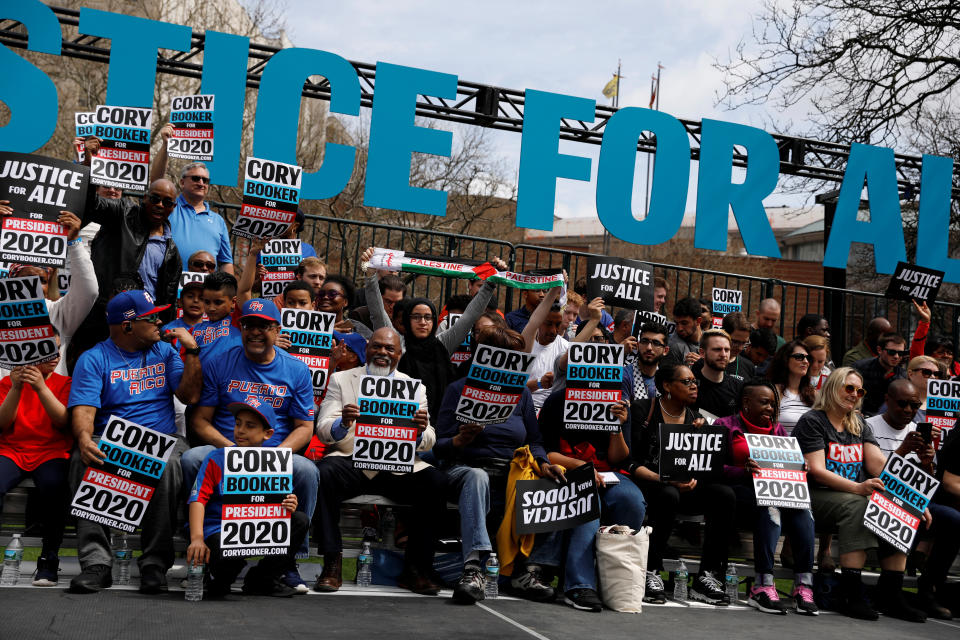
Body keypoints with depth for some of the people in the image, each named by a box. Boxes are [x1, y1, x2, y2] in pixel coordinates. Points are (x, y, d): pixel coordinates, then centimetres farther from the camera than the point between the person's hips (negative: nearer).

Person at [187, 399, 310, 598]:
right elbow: (198, 499, -11)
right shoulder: (216, 460, -1)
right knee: (228, 558, -37)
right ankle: (220, 579, 5)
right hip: (219, 529, -4)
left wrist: (288, 507, -18)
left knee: (300, 520, -17)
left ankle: (263, 579, 0)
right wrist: (197, 538, -25)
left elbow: (277, 507, 8)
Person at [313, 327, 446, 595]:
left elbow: (428, 443, 5)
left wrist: (421, 430, -20)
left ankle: (415, 569, -13)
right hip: (352, 461, -1)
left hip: (399, 468, 1)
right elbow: (323, 431, 1)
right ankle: (332, 565, -22)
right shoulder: (340, 380, 11)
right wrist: (343, 423, -23)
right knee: (322, 473, -32)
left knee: (436, 483, -26)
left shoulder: (415, 387, 14)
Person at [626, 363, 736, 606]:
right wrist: (665, 479, -21)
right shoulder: (642, 410, -2)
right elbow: (629, 461, -10)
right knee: (668, 494, -39)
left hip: (683, 487, 5)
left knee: (725, 494, -23)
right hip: (646, 484, -5)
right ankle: (651, 573, -26)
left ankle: (707, 576, -20)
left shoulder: (696, 419, 14)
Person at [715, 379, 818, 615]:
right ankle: (764, 585, -39)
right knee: (770, 508, -35)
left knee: (802, 509, -27)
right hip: (741, 490, -5)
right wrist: (744, 472, -24)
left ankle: (804, 585, -31)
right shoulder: (726, 425, 7)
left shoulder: (776, 429, 24)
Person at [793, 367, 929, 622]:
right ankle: (851, 593, -35)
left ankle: (890, 594, -18)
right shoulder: (812, 421, -3)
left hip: (857, 496, 6)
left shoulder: (861, 427, 18)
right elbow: (817, 471, -15)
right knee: (855, 505, -35)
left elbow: (881, 466, 5)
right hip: (815, 497, -6)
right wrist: (857, 488, -30)